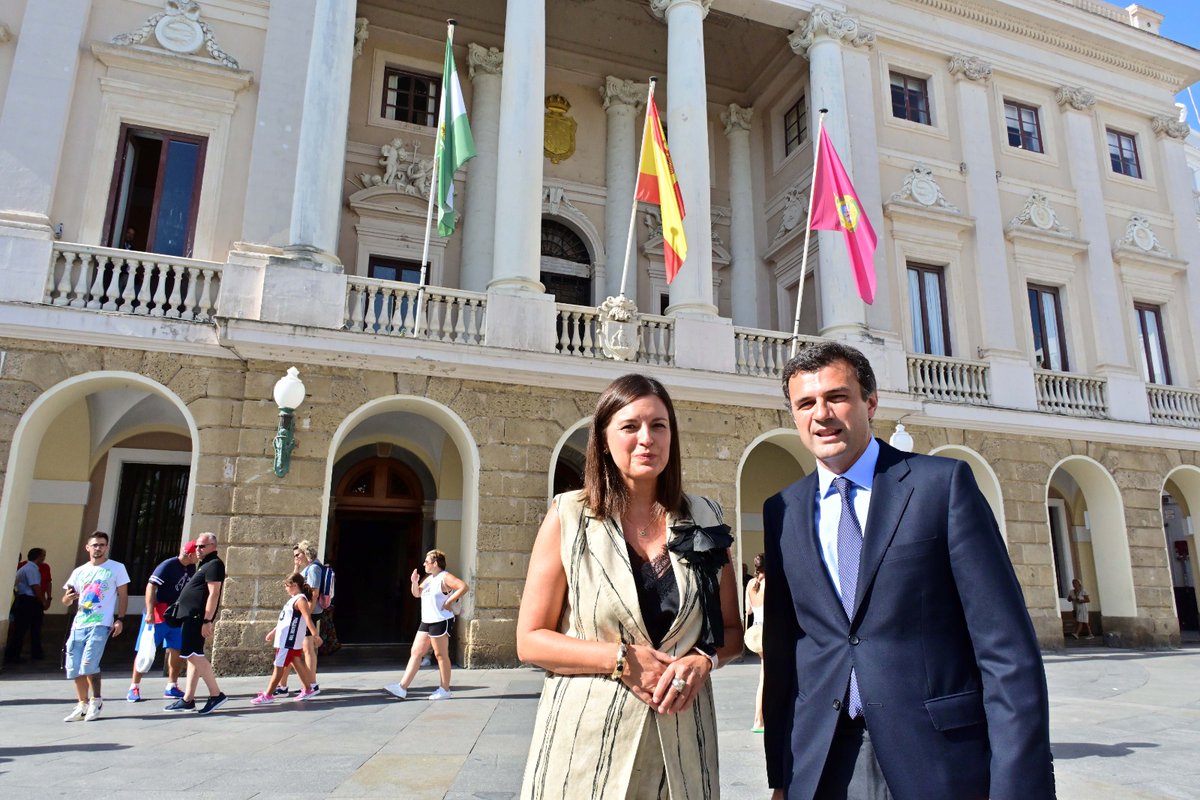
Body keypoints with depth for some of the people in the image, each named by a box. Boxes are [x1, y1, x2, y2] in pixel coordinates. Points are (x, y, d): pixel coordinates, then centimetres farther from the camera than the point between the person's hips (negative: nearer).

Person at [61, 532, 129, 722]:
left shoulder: (117, 568, 2)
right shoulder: (79, 571, 14)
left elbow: (123, 596, 2)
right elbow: (66, 601, 15)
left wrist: (120, 619, -8)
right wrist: (68, 597, -9)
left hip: (100, 624, -5)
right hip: (78, 624, 5)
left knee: (89, 663, -15)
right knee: (74, 668, 6)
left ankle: (96, 701, 5)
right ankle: (82, 705, 21)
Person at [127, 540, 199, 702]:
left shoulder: (191, 568, 6)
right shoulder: (168, 566, -17)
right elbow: (151, 587, -21)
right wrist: (150, 612, -26)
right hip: (157, 615, -7)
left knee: (177, 651, 5)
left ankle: (171, 687, 15)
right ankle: (134, 688, 11)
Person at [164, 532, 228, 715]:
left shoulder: (214, 564, -11)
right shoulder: (205, 565, 21)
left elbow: (214, 594, -19)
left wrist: (207, 621, -24)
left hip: (198, 616, -10)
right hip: (191, 616, 10)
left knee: (194, 655, -13)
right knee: (193, 656, 11)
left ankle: (216, 694, -10)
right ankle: (188, 700, 15)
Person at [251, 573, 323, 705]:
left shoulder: (300, 599, -15)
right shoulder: (294, 599, 15)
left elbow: (308, 618, -25)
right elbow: (285, 619, 26)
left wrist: (315, 635, -32)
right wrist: (273, 632, 31)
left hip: (290, 640, -9)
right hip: (287, 639, 9)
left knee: (279, 666, -4)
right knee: (297, 664, 13)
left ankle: (268, 695, 2)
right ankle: (309, 689, 19)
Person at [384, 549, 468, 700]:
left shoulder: (445, 578, -12)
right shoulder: (429, 579, 16)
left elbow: (464, 586, -24)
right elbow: (417, 594, 24)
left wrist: (449, 601, -21)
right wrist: (414, 582, 5)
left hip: (440, 621, -9)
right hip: (426, 621, 9)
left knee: (441, 655, -1)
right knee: (416, 652, 7)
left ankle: (445, 690, 9)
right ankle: (402, 688, 8)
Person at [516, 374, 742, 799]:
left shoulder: (703, 519, 0)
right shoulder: (568, 517, -6)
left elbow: (731, 630, 7)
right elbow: (530, 640, -5)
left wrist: (703, 659, -13)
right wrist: (620, 658, -16)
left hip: (679, 746, 2)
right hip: (587, 741, -2)